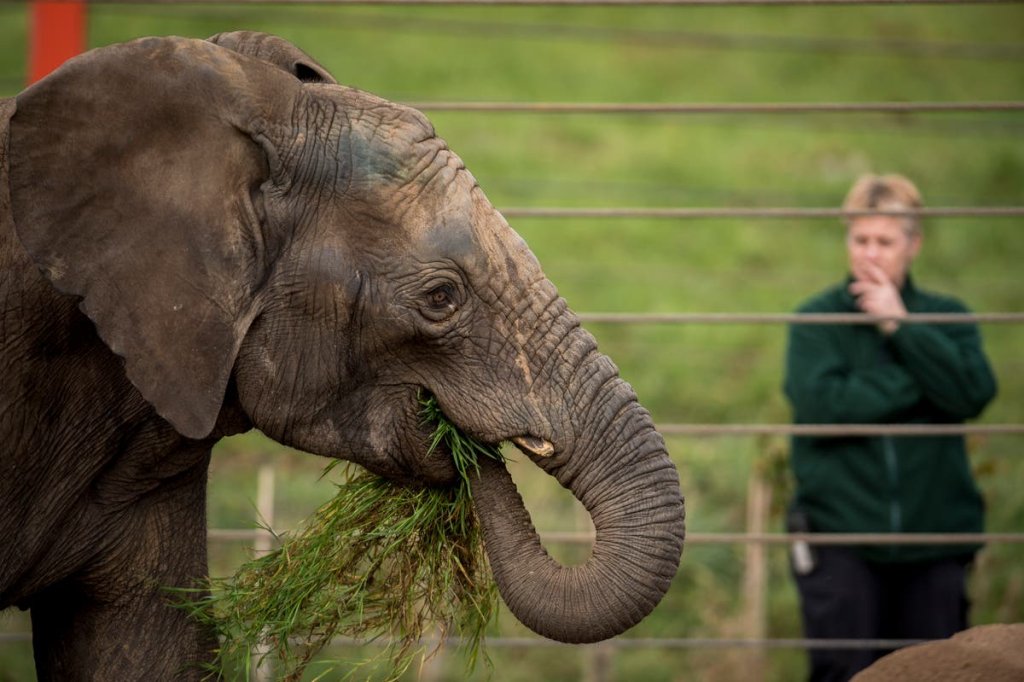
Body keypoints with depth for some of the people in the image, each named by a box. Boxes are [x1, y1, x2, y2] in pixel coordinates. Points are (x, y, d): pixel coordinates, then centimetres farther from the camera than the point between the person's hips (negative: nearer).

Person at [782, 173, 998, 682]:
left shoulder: (947, 318, 9)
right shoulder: (817, 319, 2)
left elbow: (973, 393, -10)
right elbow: (821, 404, -15)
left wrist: (899, 325, -10)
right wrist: (918, 382, -10)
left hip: (933, 542, 2)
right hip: (841, 535, -2)